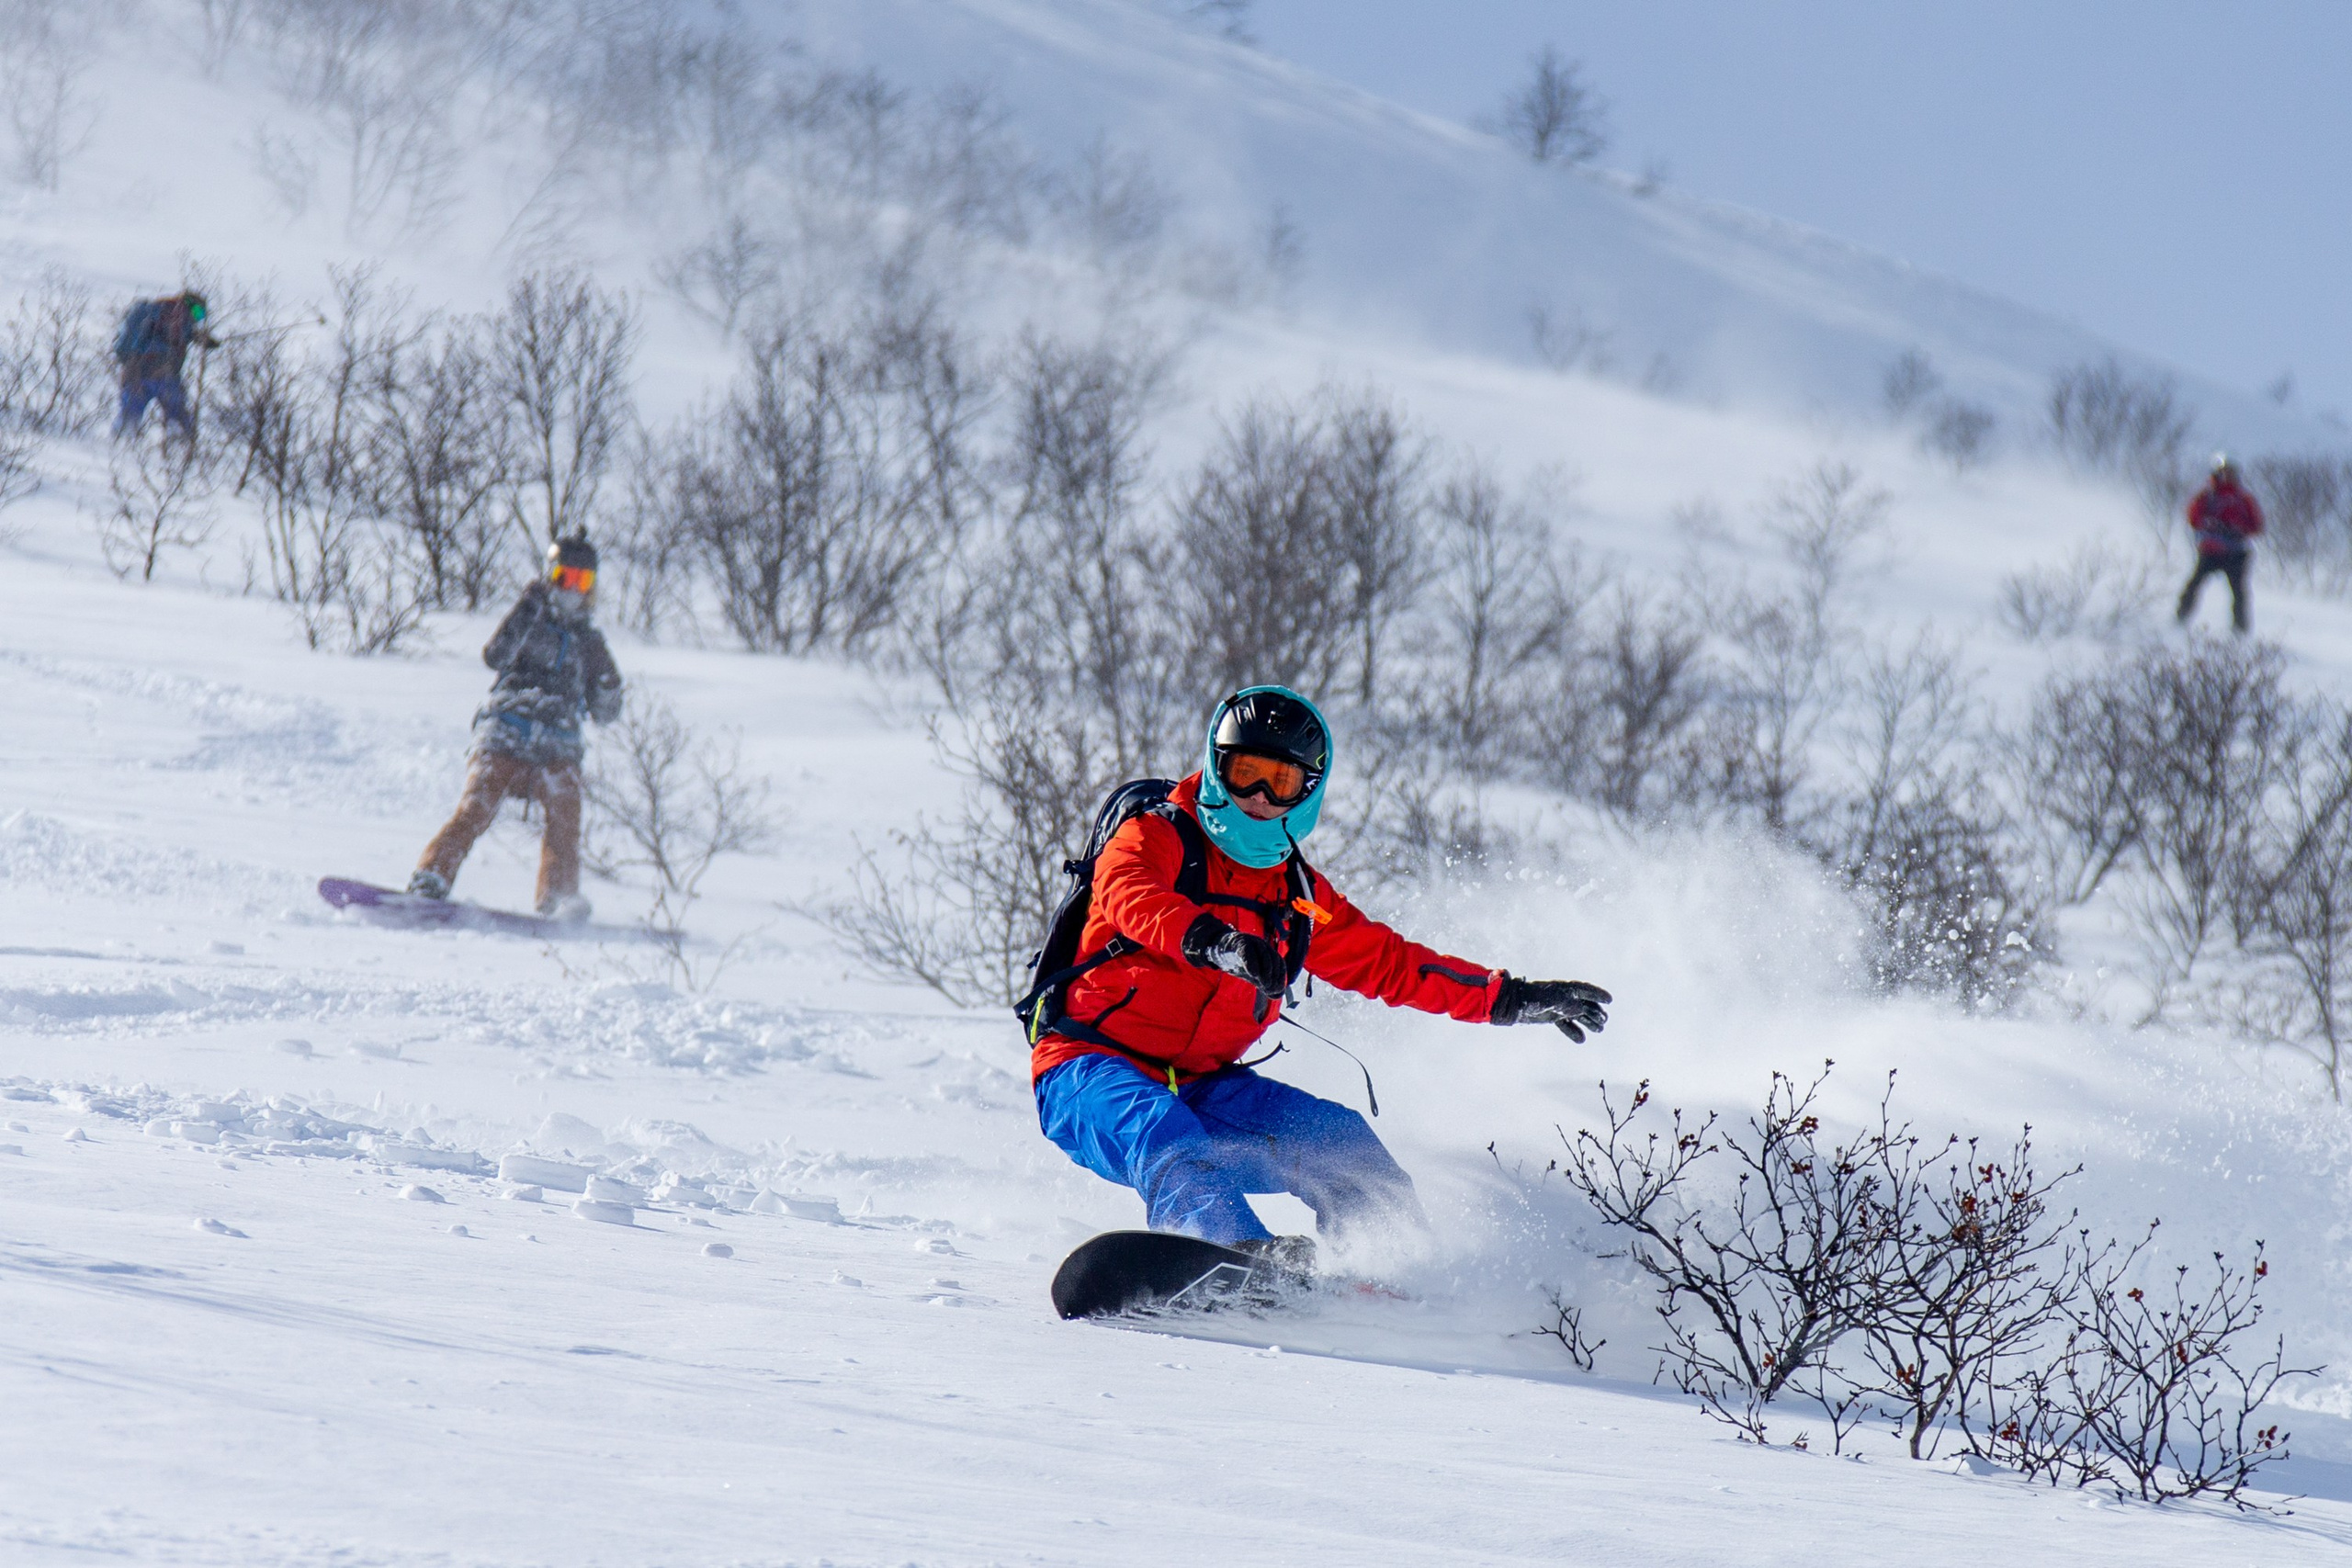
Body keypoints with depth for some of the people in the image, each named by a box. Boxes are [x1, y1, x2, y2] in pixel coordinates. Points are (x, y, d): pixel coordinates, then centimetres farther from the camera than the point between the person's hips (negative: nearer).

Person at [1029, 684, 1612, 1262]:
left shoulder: (1299, 897, 13)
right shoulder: (1155, 839, -6)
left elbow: (1388, 962, 22)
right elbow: (1130, 899, -29)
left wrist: (1512, 999, 17)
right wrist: (1210, 940, -50)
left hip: (1200, 1088, 7)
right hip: (1092, 1069, -7)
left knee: (1342, 1141, -11)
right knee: (1165, 1134, -37)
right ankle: (1241, 1256, -63)